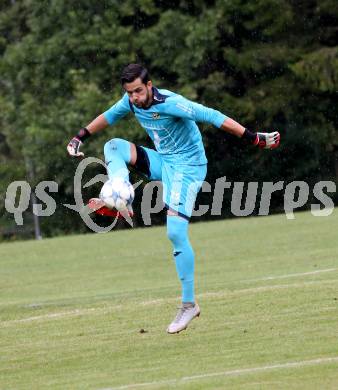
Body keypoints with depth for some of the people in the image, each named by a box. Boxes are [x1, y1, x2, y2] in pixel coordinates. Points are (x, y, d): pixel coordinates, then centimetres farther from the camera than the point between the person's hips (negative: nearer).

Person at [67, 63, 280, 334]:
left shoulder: (170, 103, -26)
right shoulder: (131, 101, -2)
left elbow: (213, 117, -28)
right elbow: (109, 116, 21)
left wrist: (254, 138, -31)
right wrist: (81, 137, 20)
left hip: (187, 166, -8)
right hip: (163, 162, 8)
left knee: (176, 232, -17)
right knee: (114, 146, -3)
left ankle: (189, 304, -11)